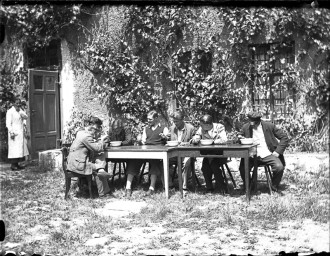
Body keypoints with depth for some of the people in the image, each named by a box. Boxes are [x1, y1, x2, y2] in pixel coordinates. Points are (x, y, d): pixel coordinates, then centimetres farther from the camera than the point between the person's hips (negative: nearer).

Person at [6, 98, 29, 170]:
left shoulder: (20, 111, 15)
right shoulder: (10, 111, -8)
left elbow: (25, 117, 2)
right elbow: (8, 123, -12)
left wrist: (20, 111, -11)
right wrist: (11, 133, -19)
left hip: (20, 133, 8)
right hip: (14, 133, -8)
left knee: (20, 148, 6)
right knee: (14, 148, -10)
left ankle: (16, 164, 11)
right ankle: (13, 165, -8)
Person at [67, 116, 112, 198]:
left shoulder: (81, 132, 12)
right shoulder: (86, 136, -18)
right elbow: (97, 148, -17)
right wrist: (102, 141, -1)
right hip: (77, 164, -9)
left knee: (101, 156, 3)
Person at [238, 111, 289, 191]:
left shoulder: (269, 126, -5)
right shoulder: (245, 127, 1)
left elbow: (284, 137, 0)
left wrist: (278, 151, -9)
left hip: (268, 155, -1)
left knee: (279, 167, -28)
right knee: (242, 168, -25)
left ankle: (274, 187, 2)